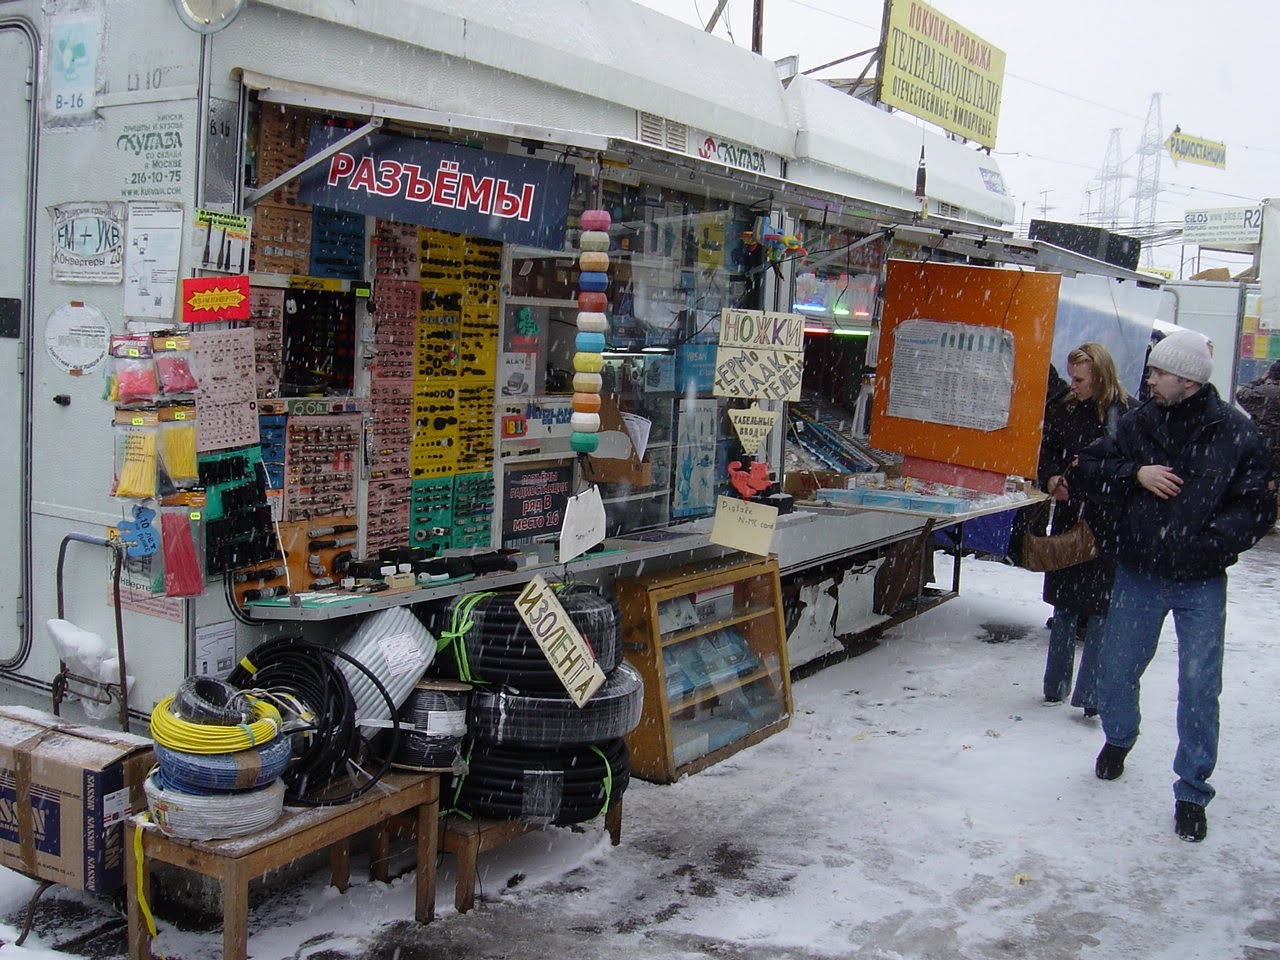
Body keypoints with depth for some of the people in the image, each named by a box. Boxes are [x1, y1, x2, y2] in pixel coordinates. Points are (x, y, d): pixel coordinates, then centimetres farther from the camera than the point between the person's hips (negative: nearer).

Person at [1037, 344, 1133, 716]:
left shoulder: (1128, 413, -10)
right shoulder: (1063, 410, 5)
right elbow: (1047, 452, 15)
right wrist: (1052, 479, -3)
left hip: (1112, 522, -5)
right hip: (1070, 515, 5)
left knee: (1101, 608, -1)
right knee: (1064, 604, 13)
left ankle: (1090, 693, 6)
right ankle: (1056, 685, 25)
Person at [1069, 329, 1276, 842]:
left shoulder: (1236, 433, -8)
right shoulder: (1140, 423, 0)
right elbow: (1083, 472, 4)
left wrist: (1207, 541, -22)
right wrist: (1134, 474, -12)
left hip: (1201, 584, -3)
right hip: (1138, 574, 3)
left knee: (1200, 688, -2)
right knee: (1116, 672, 11)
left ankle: (1192, 793, 15)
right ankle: (1119, 737, 43)